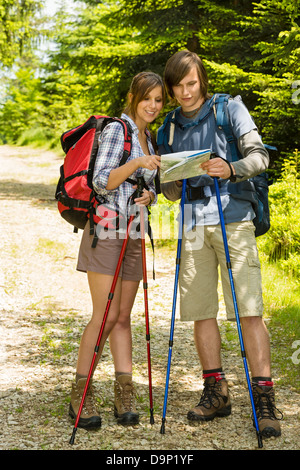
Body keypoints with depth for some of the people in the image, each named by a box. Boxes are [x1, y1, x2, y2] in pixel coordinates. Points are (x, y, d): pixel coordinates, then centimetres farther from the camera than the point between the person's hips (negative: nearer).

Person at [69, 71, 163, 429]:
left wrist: (148, 195, -1)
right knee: (106, 316, -11)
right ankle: (80, 396, -3)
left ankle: (124, 396, 6)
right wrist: (135, 164, -26)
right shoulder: (116, 130, -6)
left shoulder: (149, 139, 18)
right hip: (106, 231, -7)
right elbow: (101, 183, -13)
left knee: (123, 316, 6)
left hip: (133, 236, 7)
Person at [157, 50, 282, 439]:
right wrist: (169, 177, -6)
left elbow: (259, 156, -5)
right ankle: (216, 392, 16)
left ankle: (264, 398, -9)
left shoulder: (229, 109, 5)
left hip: (233, 219, -4)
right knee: (200, 311, 4)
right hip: (193, 224, 4)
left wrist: (231, 169, -24)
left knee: (248, 310, -11)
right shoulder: (169, 130, 16)